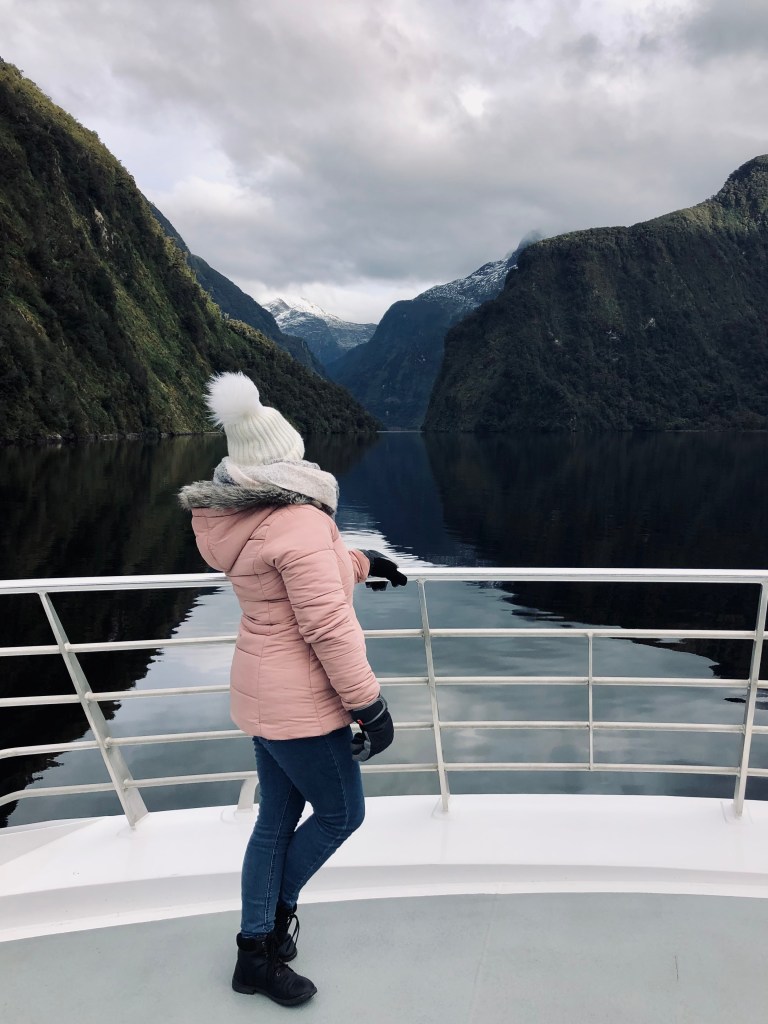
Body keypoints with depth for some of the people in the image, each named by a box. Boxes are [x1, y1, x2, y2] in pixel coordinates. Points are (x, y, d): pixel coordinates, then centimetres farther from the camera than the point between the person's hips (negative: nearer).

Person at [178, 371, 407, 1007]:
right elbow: (326, 627, -26)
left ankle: (256, 954, 32)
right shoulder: (300, 522, -25)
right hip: (301, 704, -9)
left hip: (265, 693, 9)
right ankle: (278, 909, 32)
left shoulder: (245, 521, 3)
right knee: (341, 813, 12)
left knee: (277, 819, 18)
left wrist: (362, 562, 35)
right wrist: (370, 705, -18)